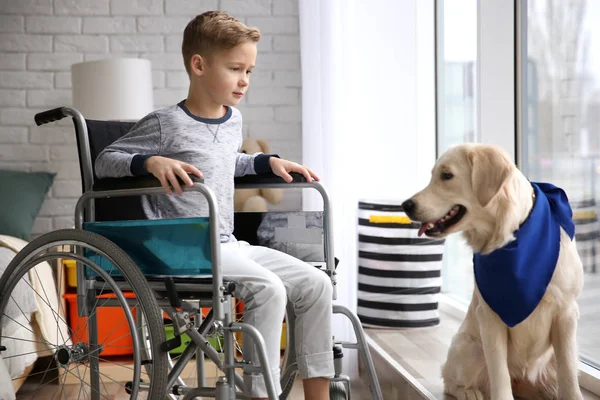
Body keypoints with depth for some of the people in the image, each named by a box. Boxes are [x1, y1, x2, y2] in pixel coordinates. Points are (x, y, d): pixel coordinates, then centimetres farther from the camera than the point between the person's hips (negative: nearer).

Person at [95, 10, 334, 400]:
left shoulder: (234, 120, 15)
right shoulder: (167, 124, -8)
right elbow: (105, 160, -4)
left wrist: (269, 161, 23)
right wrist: (151, 161, -21)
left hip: (229, 245, 8)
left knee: (316, 283, -5)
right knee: (268, 288, -30)